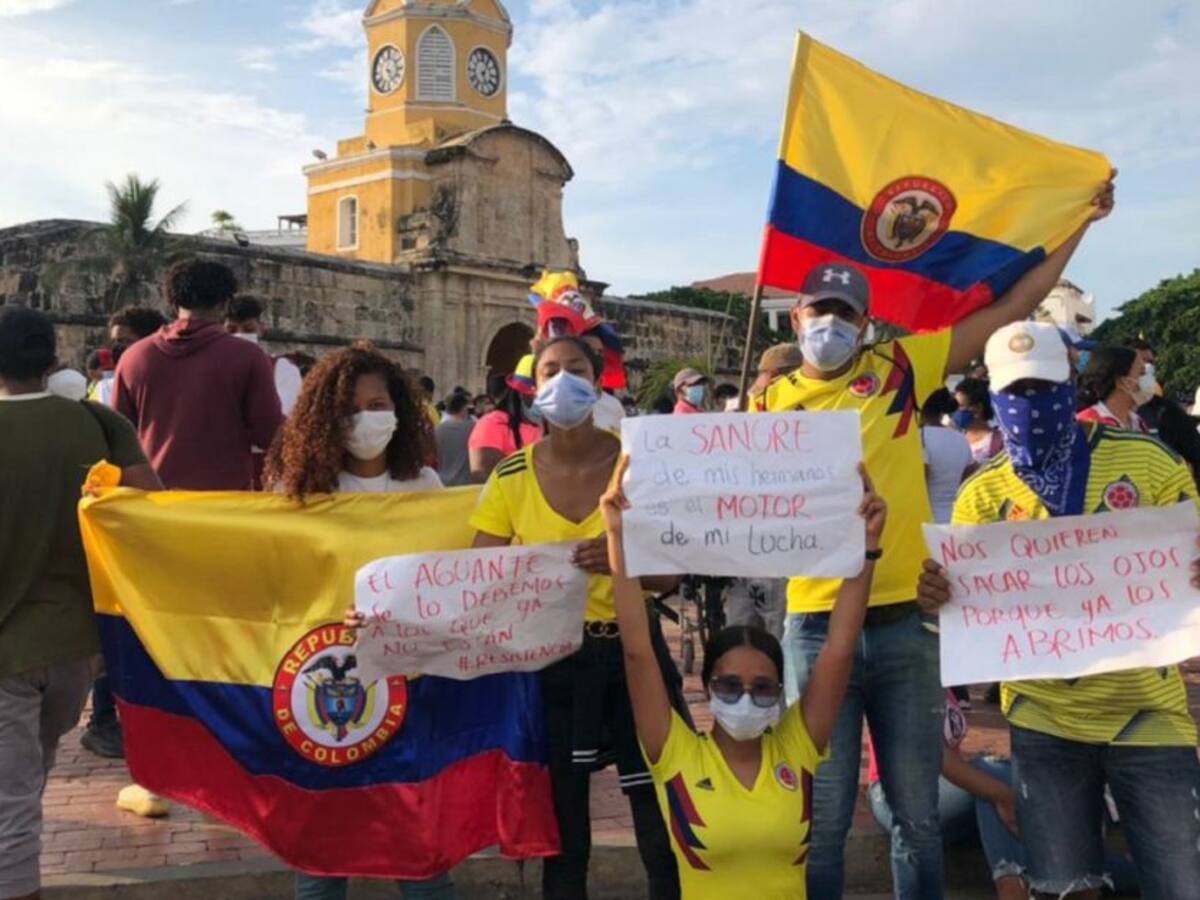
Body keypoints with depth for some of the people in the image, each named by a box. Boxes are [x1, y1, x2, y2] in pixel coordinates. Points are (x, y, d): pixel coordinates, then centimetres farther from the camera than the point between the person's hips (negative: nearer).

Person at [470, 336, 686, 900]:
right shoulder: (511, 477, -3)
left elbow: (670, 575, -8)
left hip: (632, 651, 0)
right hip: (549, 660, 1)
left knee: (665, 826, 4)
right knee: (562, 834, 13)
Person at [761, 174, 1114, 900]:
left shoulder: (900, 369, 4)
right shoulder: (772, 404, 4)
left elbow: (1013, 307, 8)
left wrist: (1080, 221, 10)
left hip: (904, 621, 1)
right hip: (817, 627, -1)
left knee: (918, 813, 14)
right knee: (823, 817, 9)